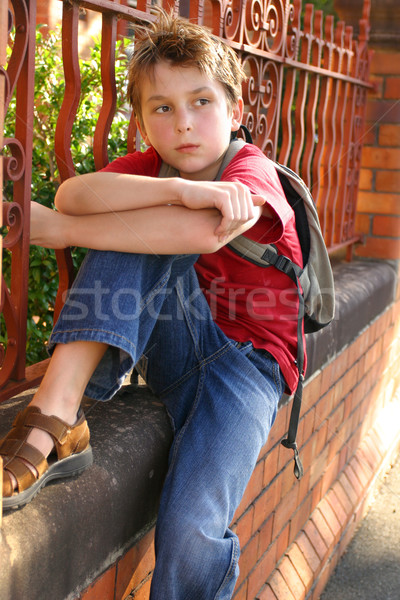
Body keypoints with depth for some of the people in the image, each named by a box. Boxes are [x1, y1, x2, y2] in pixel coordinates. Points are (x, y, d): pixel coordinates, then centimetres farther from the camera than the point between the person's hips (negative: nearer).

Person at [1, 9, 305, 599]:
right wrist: (178, 189, -33)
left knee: (192, 529, -27)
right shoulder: (146, 168, 3)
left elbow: (200, 232, -34)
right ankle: (55, 416, -34)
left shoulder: (254, 173, -12)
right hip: (173, 347, 4)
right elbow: (72, 195, -20)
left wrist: (62, 230, -27)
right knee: (140, 230, -23)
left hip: (248, 356, -4)